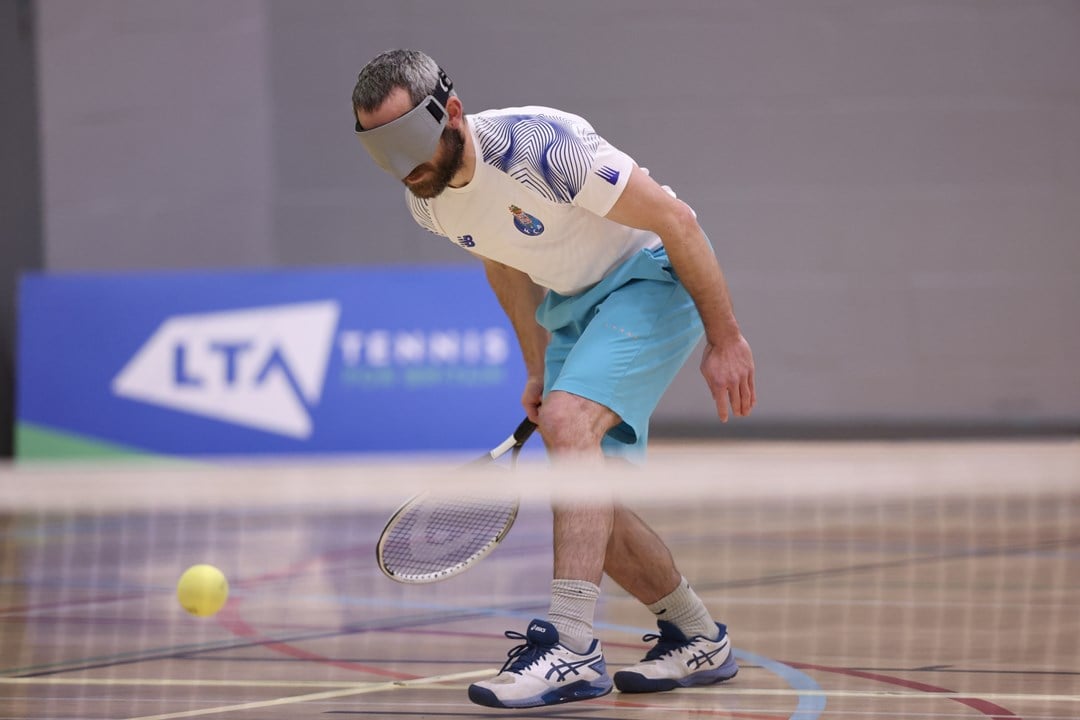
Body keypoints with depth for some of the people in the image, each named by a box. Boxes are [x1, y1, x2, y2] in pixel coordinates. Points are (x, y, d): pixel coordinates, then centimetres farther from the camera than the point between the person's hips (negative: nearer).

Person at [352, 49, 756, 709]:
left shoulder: (539, 146, -31)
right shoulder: (427, 197, -7)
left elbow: (675, 219, -24)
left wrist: (725, 340, -21)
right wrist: (538, 367, 15)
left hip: (652, 277, -8)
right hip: (572, 302, 8)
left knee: (568, 421, -30)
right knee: (587, 514, 2)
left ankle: (571, 648, -34)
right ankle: (698, 640, 22)